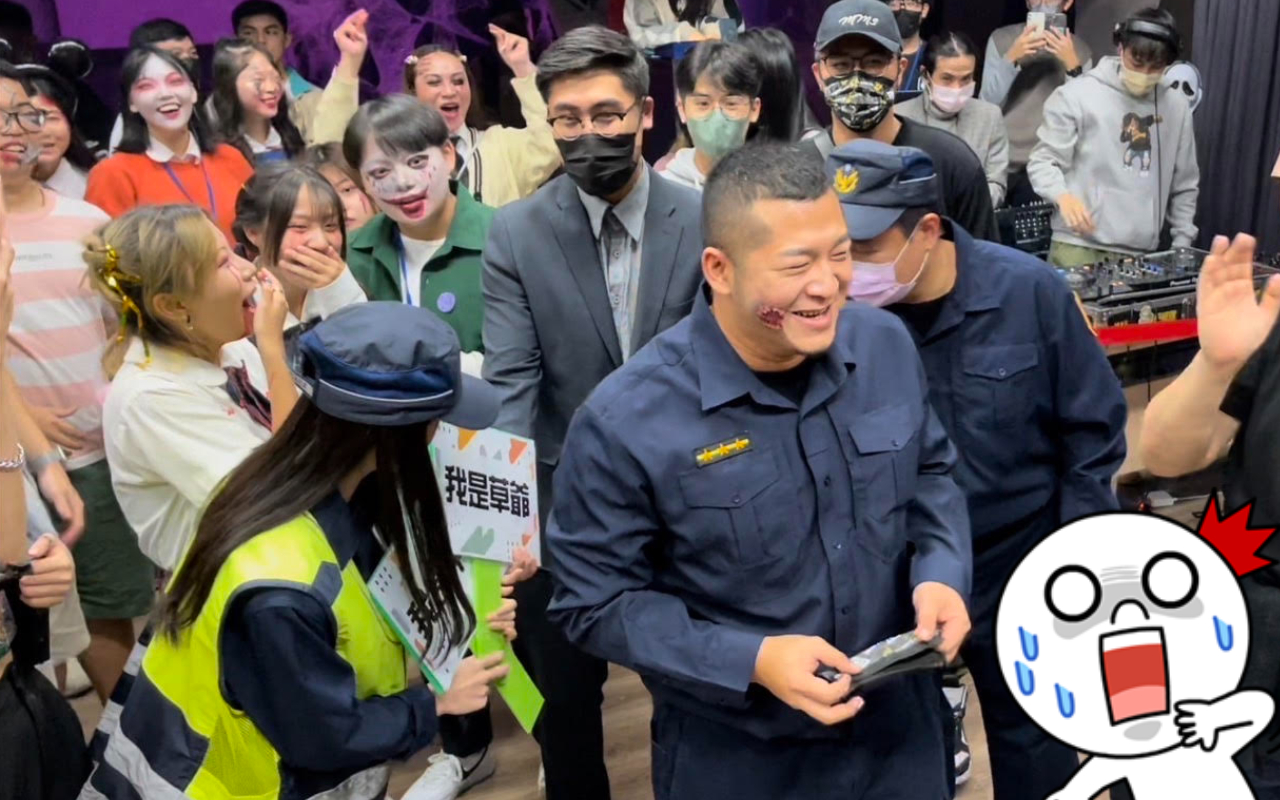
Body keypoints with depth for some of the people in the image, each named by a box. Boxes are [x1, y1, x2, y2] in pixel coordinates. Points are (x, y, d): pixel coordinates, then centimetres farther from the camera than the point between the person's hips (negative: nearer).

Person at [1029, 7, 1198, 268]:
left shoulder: (1176, 107, 11)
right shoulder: (1078, 95, -2)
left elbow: (1184, 185, 17)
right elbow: (1042, 161, -3)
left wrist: (1182, 245, 12)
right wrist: (1063, 195, -22)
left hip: (1141, 253, 3)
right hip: (1078, 247, -3)